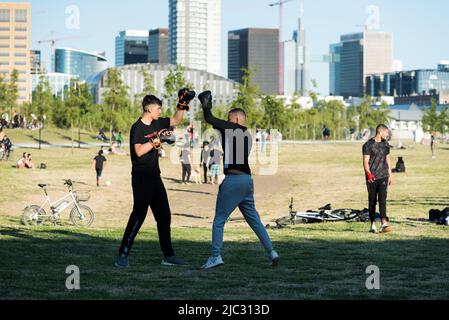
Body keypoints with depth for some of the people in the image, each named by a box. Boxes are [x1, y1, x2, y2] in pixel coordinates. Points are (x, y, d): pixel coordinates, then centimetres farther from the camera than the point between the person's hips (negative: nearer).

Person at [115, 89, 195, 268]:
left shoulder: (157, 124, 10)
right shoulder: (138, 128, -13)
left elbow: (176, 121, 24)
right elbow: (139, 151, -26)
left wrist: (183, 104, 13)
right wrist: (157, 140, -26)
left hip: (155, 177, 9)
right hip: (141, 178, -9)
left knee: (164, 216, 11)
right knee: (139, 214, -15)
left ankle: (168, 256, 19)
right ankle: (123, 255, -13)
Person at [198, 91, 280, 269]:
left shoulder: (233, 128, -5)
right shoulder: (248, 135, 18)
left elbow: (209, 120, -4)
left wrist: (206, 105, 11)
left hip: (233, 179, -8)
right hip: (247, 179, 8)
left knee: (219, 220, -2)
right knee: (253, 219, 14)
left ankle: (216, 257, -6)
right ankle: (271, 252, 9)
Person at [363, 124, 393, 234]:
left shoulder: (385, 144, 13)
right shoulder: (368, 145, -5)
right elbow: (366, 161, -10)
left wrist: (390, 175, 19)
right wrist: (368, 173, -24)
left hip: (383, 176, 3)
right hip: (372, 178, -3)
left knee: (383, 199, -11)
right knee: (372, 201, 4)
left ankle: (384, 224, -21)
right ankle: (373, 225, 12)